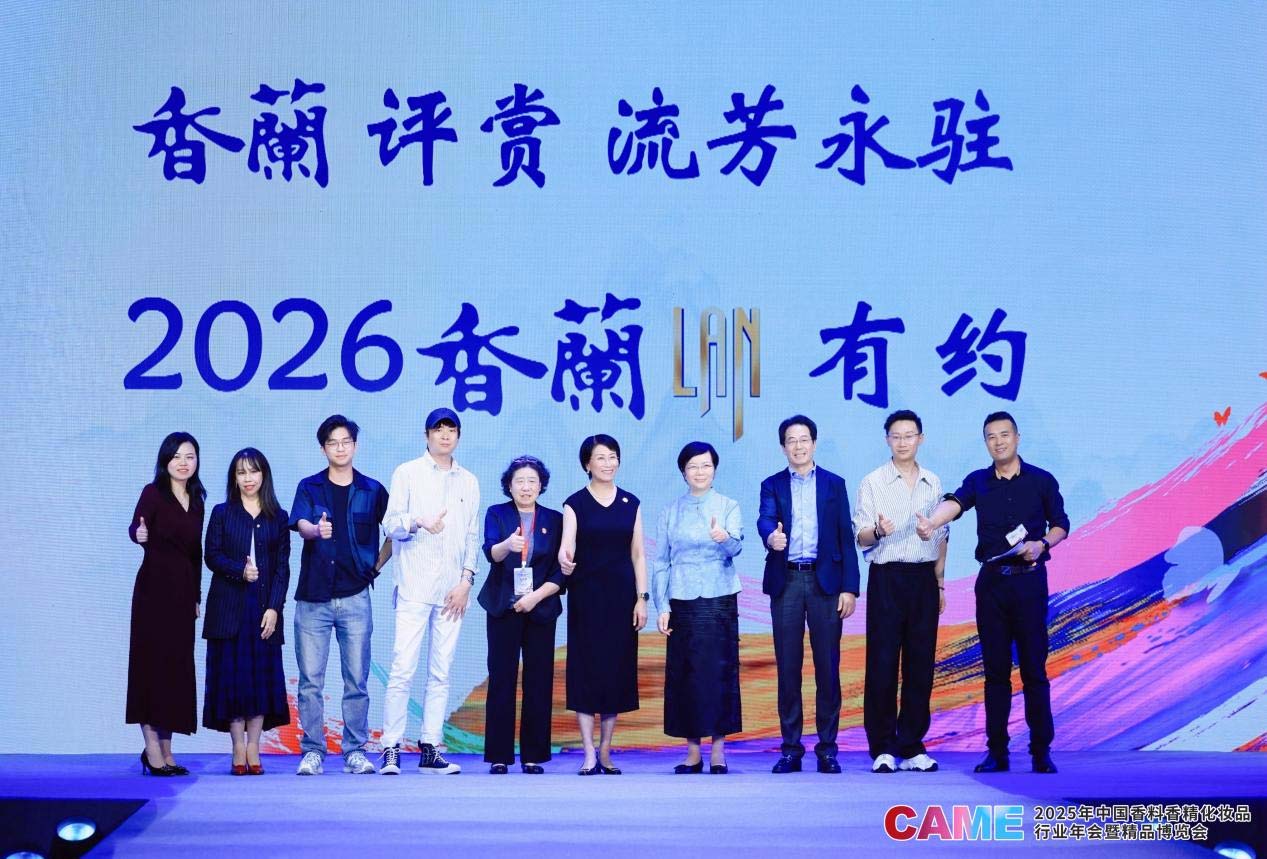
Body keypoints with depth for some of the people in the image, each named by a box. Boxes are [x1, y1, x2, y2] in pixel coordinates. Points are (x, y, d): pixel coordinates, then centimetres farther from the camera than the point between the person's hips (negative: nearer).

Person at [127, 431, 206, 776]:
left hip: (183, 591, 6)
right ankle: (152, 749, -2)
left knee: (178, 666, 6)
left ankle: (165, 751, 12)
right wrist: (139, 534, -41)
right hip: (154, 588, -6)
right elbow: (136, 525, -18)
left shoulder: (196, 501, 14)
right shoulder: (153, 492, -3)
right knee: (152, 662, -5)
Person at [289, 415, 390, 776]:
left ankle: (355, 751, 9)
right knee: (310, 680, 0)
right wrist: (317, 530, -34)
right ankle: (312, 752, 8)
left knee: (356, 680, 2)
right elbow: (301, 524, -14)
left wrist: (376, 566, 12)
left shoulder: (372, 490, 7)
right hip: (313, 597, 0)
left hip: (355, 597, 0)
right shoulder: (309, 487, 5)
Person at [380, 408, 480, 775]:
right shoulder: (407, 474, 7)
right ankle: (391, 750, -5)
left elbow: (472, 536, 15)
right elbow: (391, 524, -1)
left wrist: (466, 580, 2)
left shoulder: (469, 482, 16)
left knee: (441, 674, 3)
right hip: (414, 588, -3)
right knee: (402, 670, -9)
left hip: (452, 591, 3)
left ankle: (430, 750, 7)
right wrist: (418, 522, -22)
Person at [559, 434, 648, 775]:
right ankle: (589, 755, -3)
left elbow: (637, 553, 8)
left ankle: (606, 753, 12)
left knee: (618, 668, 3)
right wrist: (564, 560, -36)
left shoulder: (630, 503, 9)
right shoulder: (575, 503, 1)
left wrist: (642, 598, 1)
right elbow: (567, 544, -12)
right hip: (586, 594, -2)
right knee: (585, 667, -5)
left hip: (621, 595, 3)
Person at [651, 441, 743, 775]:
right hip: (682, 602, 2)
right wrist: (661, 606, 1)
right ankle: (693, 750, 8)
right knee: (683, 673, 0)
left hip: (720, 600, -1)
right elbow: (660, 562, 8)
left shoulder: (728, 507, 4)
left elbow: (735, 547, -12)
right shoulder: (670, 512, 8)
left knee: (719, 671, -3)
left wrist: (724, 538, -35)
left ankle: (718, 750, 4)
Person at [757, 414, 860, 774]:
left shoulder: (834, 484, 9)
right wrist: (771, 536, -35)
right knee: (787, 668, 3)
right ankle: (791, 748, 9)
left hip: (825, 582, 0)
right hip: (786, 582, 0)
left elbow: (846, 538, 6)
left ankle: (827, 747, 7)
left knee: (827, 667, 0)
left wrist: (850, 588, -2)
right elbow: (765, 519, -10)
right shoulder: (772, 485, 9)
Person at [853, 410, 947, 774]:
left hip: (924, 578, 3)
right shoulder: (873, 482, 1)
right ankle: (883, 748, 2)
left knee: (920, 664, 4)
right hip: (887, 577, -3)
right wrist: (879, 530, -25)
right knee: (882, 663, -4)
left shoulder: (933, 483, 12)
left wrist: (940, 583, 14)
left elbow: (941, 536, 17)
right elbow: (861, 538, -3)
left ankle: (912, 747, 11)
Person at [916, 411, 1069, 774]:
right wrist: (931, 522, -37)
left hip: (1029, 580, -2)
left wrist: (1042, 544, -12)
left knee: (1034, 669, -2)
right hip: (991, 581, 2)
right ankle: (997, 751, 8)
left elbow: (1060, 525, 10)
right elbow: (953, 503, -15)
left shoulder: (1042, 481, 3)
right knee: (995, 669, 4)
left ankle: (1041, 751, 3)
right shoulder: (978, 481, 6)